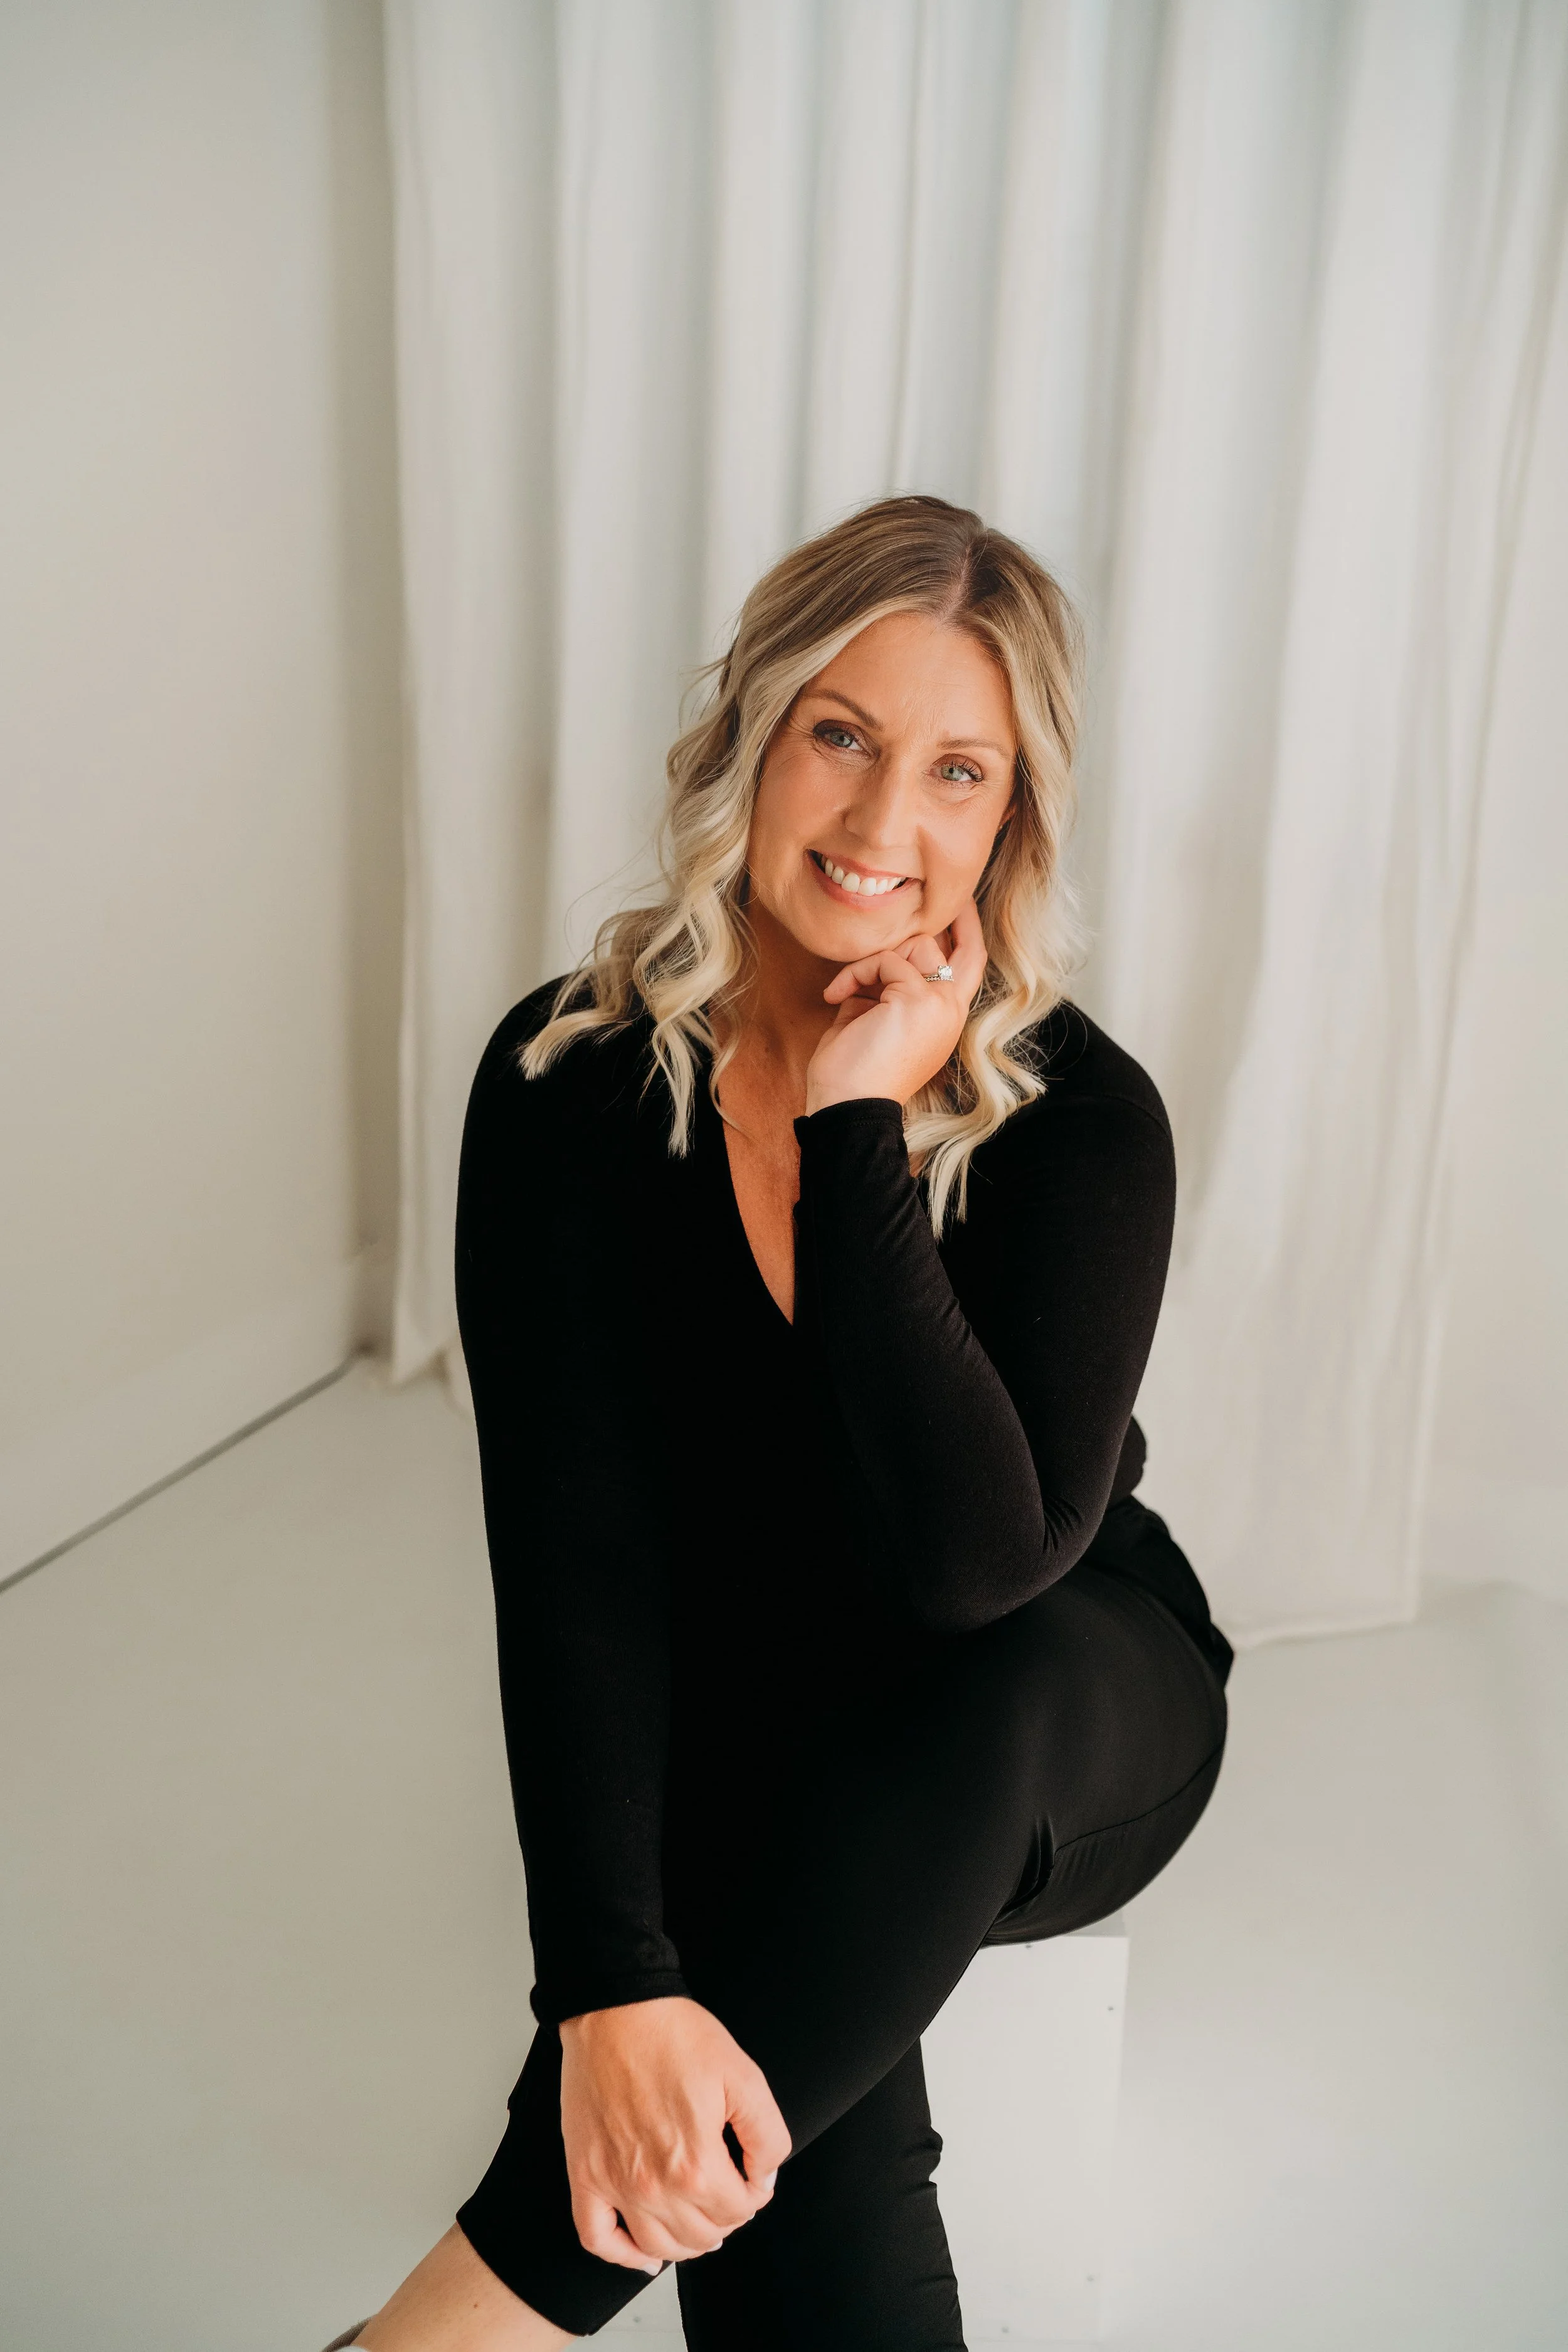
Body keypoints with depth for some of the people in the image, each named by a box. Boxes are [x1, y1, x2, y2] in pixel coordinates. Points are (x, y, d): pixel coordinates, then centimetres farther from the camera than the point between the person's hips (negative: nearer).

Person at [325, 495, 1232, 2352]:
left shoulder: (1083, 1117, -19)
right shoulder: (574, 1075, -15)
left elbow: (979, 1565, -31)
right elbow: (571, 1543, -22)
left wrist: (859, 1129, -31)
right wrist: (610, 1981, -33)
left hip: (1062, 1727, 1)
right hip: (730, 1725, 0)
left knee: (982, 1693, -37)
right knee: (820, 2126, -33)